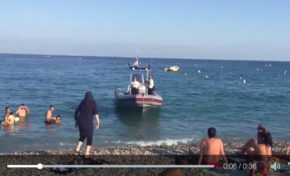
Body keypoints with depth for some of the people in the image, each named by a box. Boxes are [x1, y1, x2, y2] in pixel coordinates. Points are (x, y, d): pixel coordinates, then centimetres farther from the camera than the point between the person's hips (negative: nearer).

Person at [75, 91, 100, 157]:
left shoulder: (82, 102, 10)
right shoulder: (93, 103, -2)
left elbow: (77, 112, 11)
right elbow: (96, 113, -12)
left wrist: (76, 121, 19)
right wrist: (98, 122, -10)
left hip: (81, 122, 4)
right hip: (88, 122, -4)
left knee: (82, 136, 21)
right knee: (89, 138, 8)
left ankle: (77, 149, 6)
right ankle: (87, 153, 2)